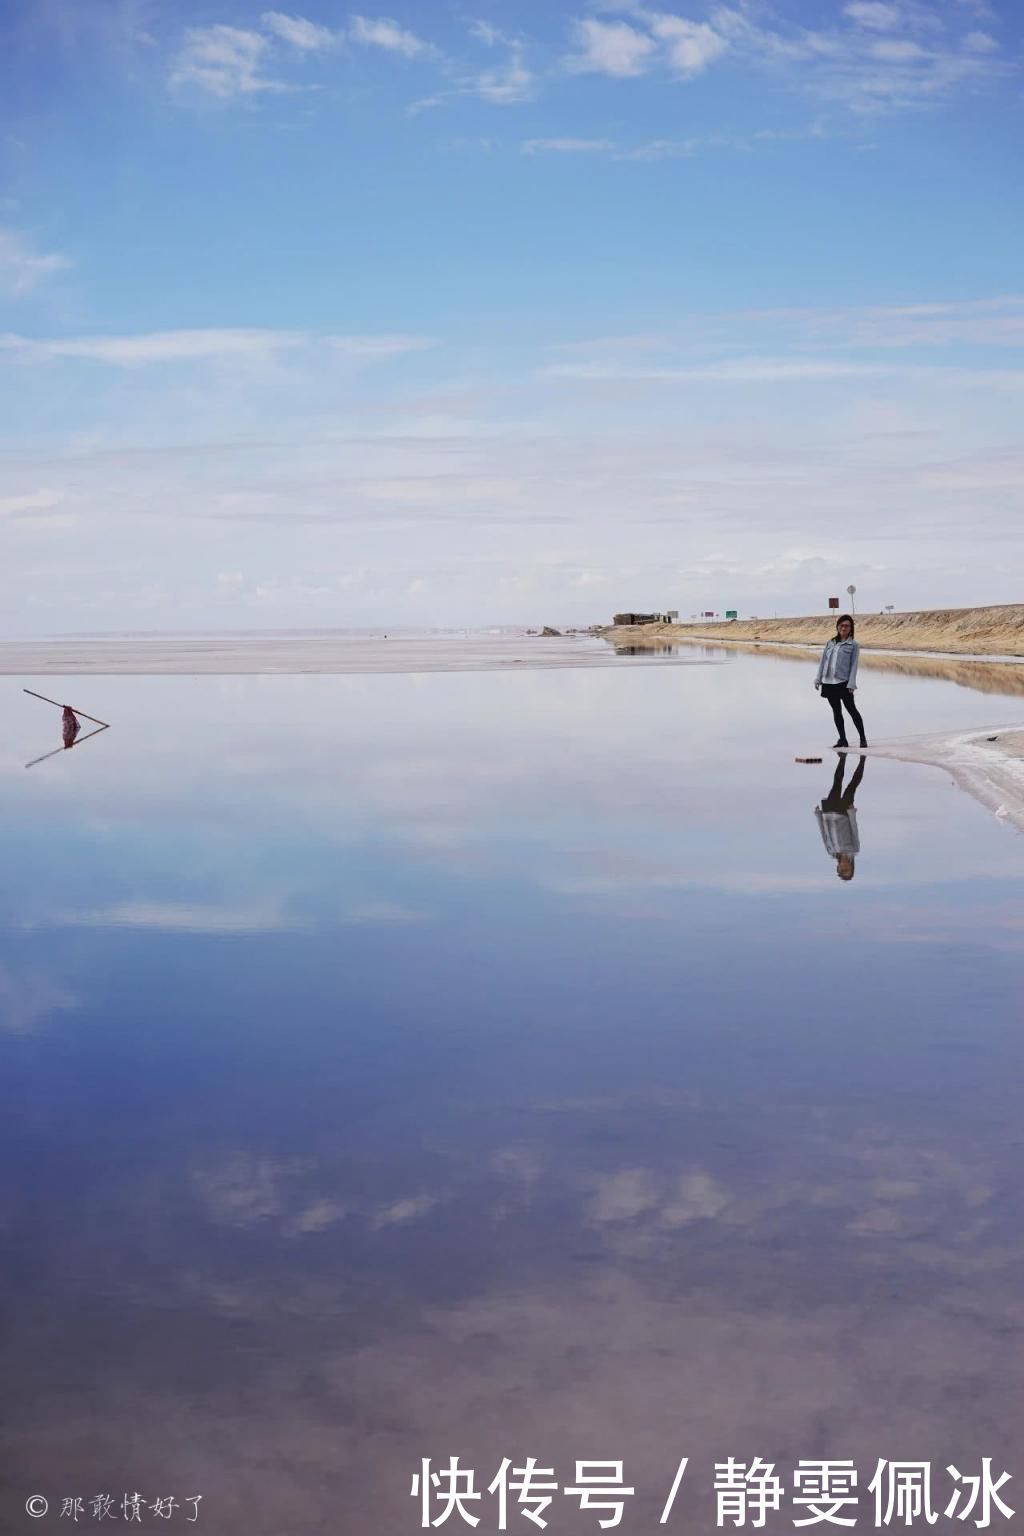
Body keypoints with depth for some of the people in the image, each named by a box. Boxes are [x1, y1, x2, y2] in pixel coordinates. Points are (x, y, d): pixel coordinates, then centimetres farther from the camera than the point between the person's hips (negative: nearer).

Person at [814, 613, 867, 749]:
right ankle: (842, 739, 13)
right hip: (828, 682, 5)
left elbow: (854, 665, -5)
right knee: (836, 711, 8)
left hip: (843, 682, -5)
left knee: (851, 709, -2)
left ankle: (862, 737, 6)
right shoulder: (830, 643, 13)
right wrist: (818, 679, 10)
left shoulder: (853, 645, 0)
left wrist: (851, 684, -12)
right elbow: (823, 661, 14)